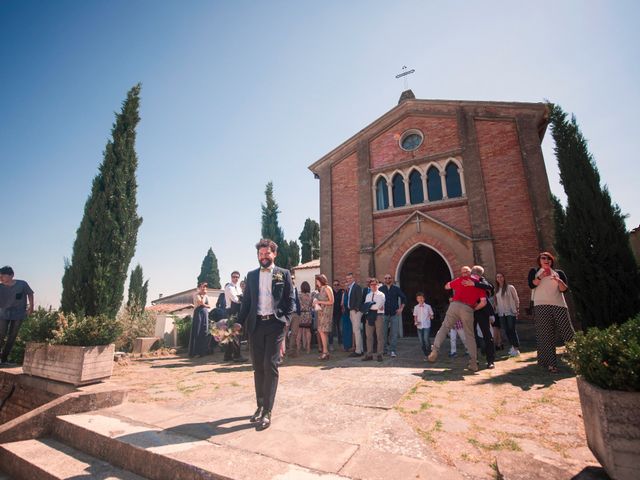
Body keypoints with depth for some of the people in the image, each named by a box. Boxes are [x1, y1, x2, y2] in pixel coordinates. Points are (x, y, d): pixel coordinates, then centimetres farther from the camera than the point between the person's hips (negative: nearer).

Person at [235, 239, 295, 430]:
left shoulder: (284, 274, 3)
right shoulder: (251, 275, 12)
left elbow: (290, 300, 3)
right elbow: (246, 301, 11)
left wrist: (285, 320, -9)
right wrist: (240, 321, 0)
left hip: (274, 324, -3)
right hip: (255, 325, 3)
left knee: (270, 366, -4)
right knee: (258, 367, 11)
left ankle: (267, 411, 5)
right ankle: (260, 406, 26)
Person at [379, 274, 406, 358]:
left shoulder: (396, 289, 5)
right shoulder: (381, 289, 4)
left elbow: (403, 298, 10)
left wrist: (401, 308, 4)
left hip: (394, 314, 0)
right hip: (384, 314, 0)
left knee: (394, 333, -2)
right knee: (383, 333, 4)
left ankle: (393, 351, 4)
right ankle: (384, 350, 15)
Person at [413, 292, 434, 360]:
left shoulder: (428, 306, 0)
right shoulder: (416, 307, 7)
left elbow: (431, 315, 6)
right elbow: (415, 316, 12)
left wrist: (431, 317, -14)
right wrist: (415, 322, -4)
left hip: (426, 326, -3)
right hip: (419, 326, 3)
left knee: (426, 339, -14)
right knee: (421, 342, 4)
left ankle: (429, 353, 7)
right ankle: (426, 354, 19)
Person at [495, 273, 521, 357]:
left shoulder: (510, 287, -4)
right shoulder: (496, 290, 8)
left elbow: (516, 299, -1)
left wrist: (517, 310, -4)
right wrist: (496, 311, 8)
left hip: (511, 312, -4)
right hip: (501, 314, 4)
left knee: (512, 330, -6)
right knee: (507, 331, 7)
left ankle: (516, 348, 2)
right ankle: (513, 346, 19)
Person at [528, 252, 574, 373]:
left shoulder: (559, 273, 15)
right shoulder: (534, 271, 12)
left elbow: (565, 289, 3)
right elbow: (531, 285, -5)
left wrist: (559, 281, -15)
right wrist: (541, 277, -17)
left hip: (559, 305, 2)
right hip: (542, 306, -2)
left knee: (567, 331, -6)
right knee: (545, 335, -4)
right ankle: (551, 364, -3)